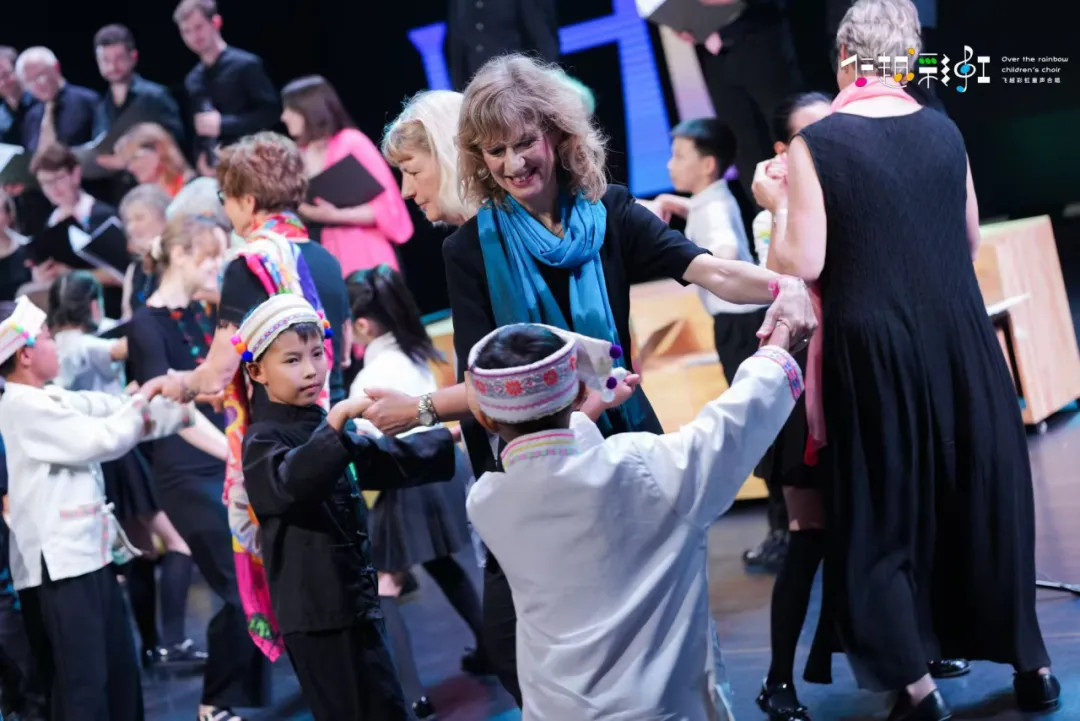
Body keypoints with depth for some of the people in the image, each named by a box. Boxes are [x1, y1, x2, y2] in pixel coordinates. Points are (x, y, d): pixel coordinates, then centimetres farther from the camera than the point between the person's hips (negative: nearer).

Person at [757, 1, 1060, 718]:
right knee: (981, 491, 16)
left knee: (881, 506, 10)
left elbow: (802, 264, -12)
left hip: (870, 350, -3)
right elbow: (971, 240, 14)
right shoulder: (944, 130, 3)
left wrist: (779, 204, 4)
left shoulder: (815, 144, -10)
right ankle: (1030, 663, 26)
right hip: (959, 341, 4)